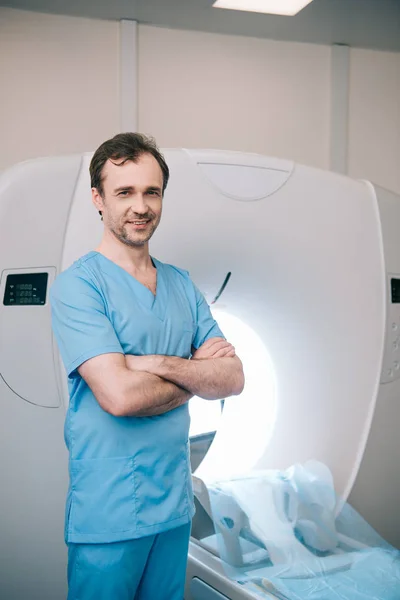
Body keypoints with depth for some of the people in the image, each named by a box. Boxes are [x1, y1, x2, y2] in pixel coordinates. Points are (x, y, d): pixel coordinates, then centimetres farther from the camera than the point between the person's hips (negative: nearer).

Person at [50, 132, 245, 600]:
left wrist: (158, 363, -18)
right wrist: (197, 372, -7)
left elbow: (234, 379, -2)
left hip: (176, 503, 6)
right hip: (109, 515, -6)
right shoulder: (78, 285, -13)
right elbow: (119, 395, -24)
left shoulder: (182, 285, 7)